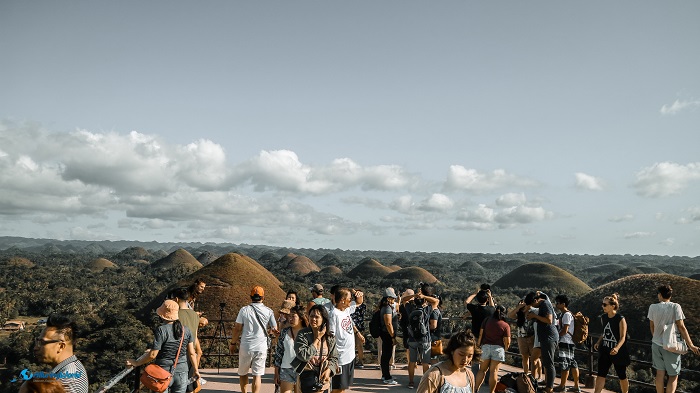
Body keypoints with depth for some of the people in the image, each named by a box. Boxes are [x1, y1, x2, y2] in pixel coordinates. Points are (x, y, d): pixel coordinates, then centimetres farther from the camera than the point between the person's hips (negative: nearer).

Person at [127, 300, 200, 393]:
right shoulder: (186, 330, -1)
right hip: (182, 373, 4)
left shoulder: (161, 330, -15)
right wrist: (196, 370, 13)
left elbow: (153, 355, -15)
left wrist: (137, 363, -1)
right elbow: (191, 353, 3)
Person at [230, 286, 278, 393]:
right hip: (261, 348, 0)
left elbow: (237, 329, -4)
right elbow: (275, 330, 2)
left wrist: (233, 343, 8)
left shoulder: (244, 310, -5)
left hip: (245, 347, 0)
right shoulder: (268, 311, -2)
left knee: (243, 373, 18)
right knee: (257, 375, 5)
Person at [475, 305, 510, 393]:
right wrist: (505, 349, 12)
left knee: (482, 370, 13)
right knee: (494, 371, 1)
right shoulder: (505, 325, -5)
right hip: (498, 348, -2)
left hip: (485, 346, 3)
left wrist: (478, 345, 13)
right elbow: (507, 342, -6)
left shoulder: (486, 321, 2)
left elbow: (480, 335, 2)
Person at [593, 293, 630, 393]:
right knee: (600, 375, -3)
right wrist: (598, 342, 5)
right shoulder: (603, 317, 4)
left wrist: (617, 348, -35)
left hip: (618, 352, -5)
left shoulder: (620, 319, -15)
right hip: (605, 351, 5)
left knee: (622, 376, 12)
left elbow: (622, 337, -19)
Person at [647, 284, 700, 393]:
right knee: (673, 376, 8)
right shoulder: (675, 307, -11)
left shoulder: (653, 307, -3)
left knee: (660, 372, 14)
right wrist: (691, 345, -8)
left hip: (656, 344, 3)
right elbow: (681, 327, -13)